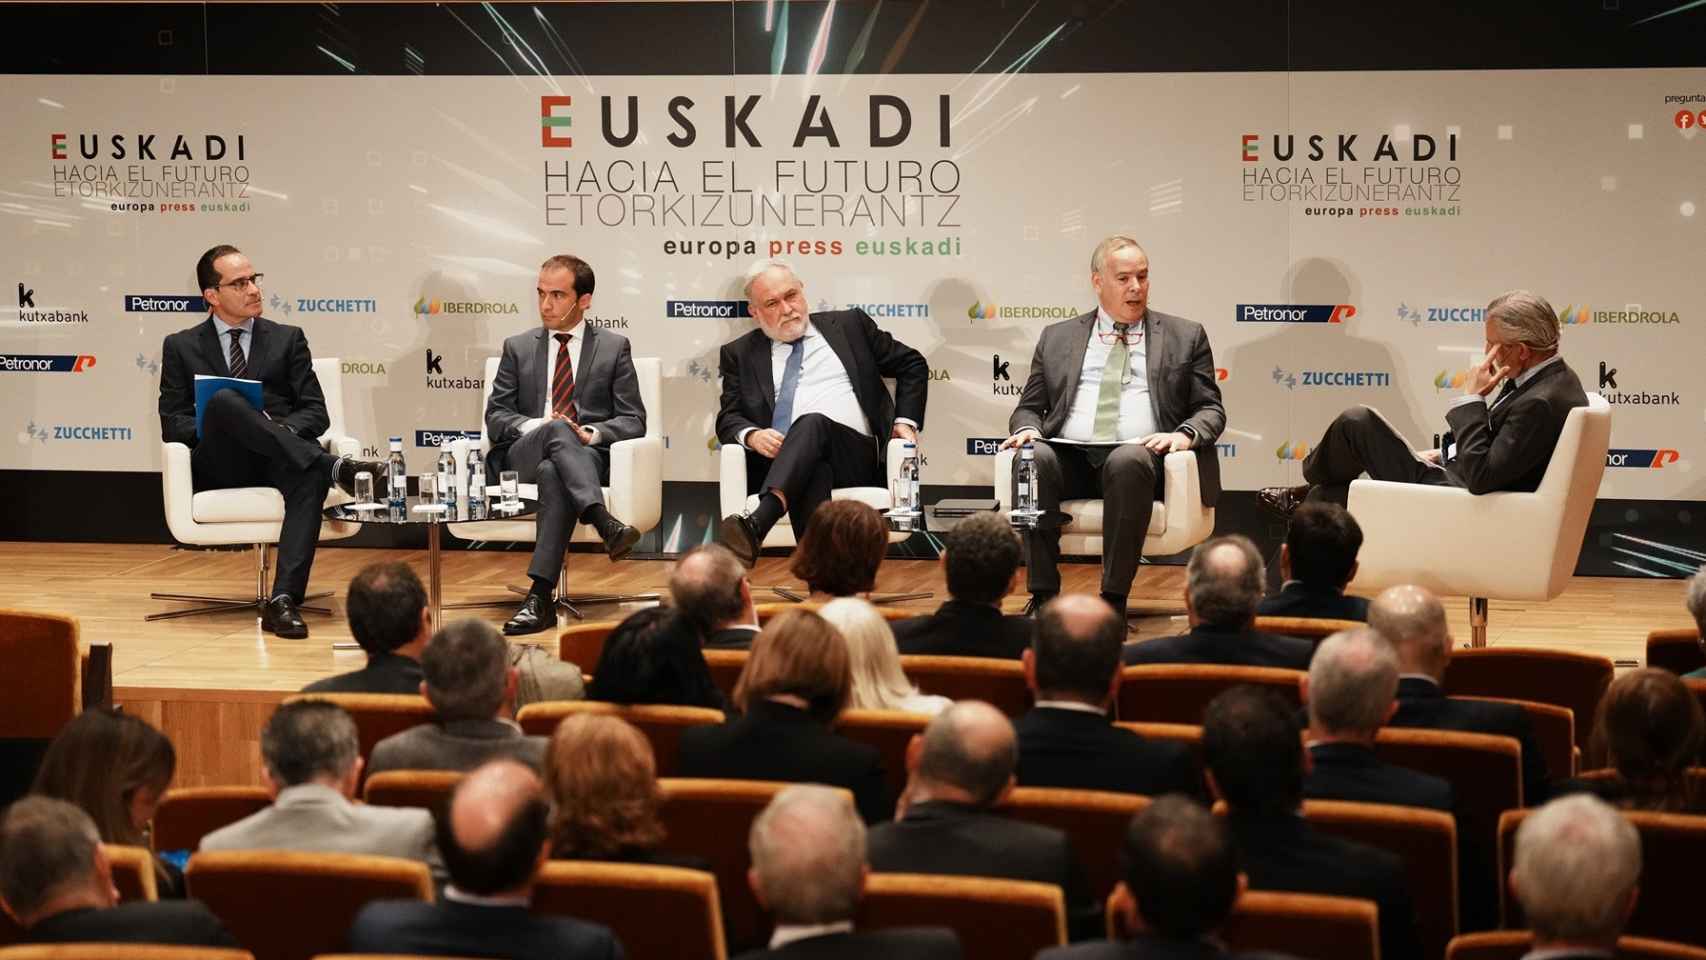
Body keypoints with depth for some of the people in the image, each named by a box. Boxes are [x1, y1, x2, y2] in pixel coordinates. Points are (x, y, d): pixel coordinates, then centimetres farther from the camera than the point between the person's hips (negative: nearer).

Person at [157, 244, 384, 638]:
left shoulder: (287, 339, 19)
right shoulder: (181, 347, 16)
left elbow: (316, 413, 11)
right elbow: (172, 424, 8)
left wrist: (280, 427, -11)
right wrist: (218, 424, -13)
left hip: (277, 462, 1)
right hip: (219, 465, -1)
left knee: (310, 474, -37)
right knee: (224, 401, -35)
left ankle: (283, 601, -47)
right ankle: (335, 466, -42)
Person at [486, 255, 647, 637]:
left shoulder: (614, 347, 14)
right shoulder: (518, 347, 19)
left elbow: (633, 421, 7)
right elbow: (496, 417, 11)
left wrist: (590, 433, -14)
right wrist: (536, 426, -11)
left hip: (589, 455, -1)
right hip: (525, 454, 1)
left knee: (554, 474, -40)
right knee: (557, 428, -37)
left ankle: (540, 596, -47)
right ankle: (605, 523, -55)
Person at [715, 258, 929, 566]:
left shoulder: (849, 325, 20)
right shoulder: (740, 354, 22)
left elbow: (912, 365, 25)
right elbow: (728, 417, 14)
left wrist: (906, 422, 10)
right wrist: (751, 435, -10)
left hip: (854, 452, 0)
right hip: (779, 460, 0)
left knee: (813, 424, -36)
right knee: (813, 471, -38)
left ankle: (755, 525, -58)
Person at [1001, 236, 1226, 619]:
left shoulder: (1185, 337, 17)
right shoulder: (1056, 338, 21)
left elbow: (1210, 410, 13)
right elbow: (1029, 407, 21)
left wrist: (1184, 434, -10)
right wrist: (1027, 428, -4)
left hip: (1137, 456, -2)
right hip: (1069, 457, 2)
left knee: (1127, 461, -37)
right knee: (1032, 458, -32)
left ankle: (1114, 599, -33)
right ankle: (1043, 595, -27)